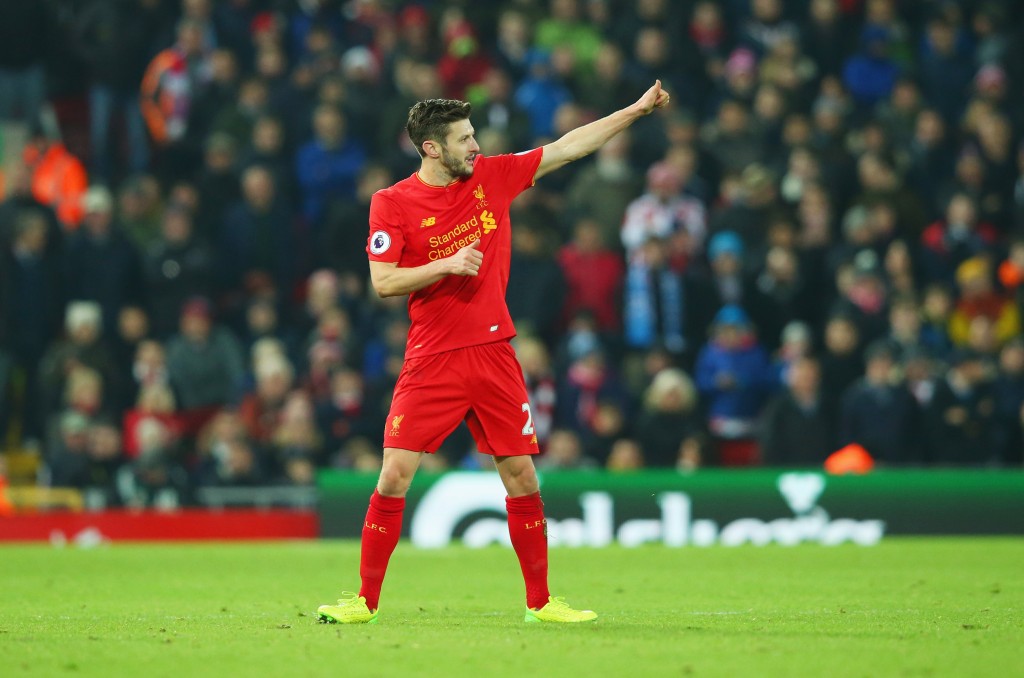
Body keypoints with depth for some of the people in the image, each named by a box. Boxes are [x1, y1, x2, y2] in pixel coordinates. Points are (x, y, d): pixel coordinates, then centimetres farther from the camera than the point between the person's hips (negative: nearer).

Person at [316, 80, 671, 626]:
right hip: (432, 360, -3)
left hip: (493, 352, 3)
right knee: (394, 475, -9)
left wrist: (637, 110, 12)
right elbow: (383, 282, -10)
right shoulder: (392, 203, -4)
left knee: (522, 477, 3)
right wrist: (449, 265, -20)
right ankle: (366, 601, 0)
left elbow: (567, 147, 13)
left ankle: (540, 601, 14)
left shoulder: (491, 176, 6)